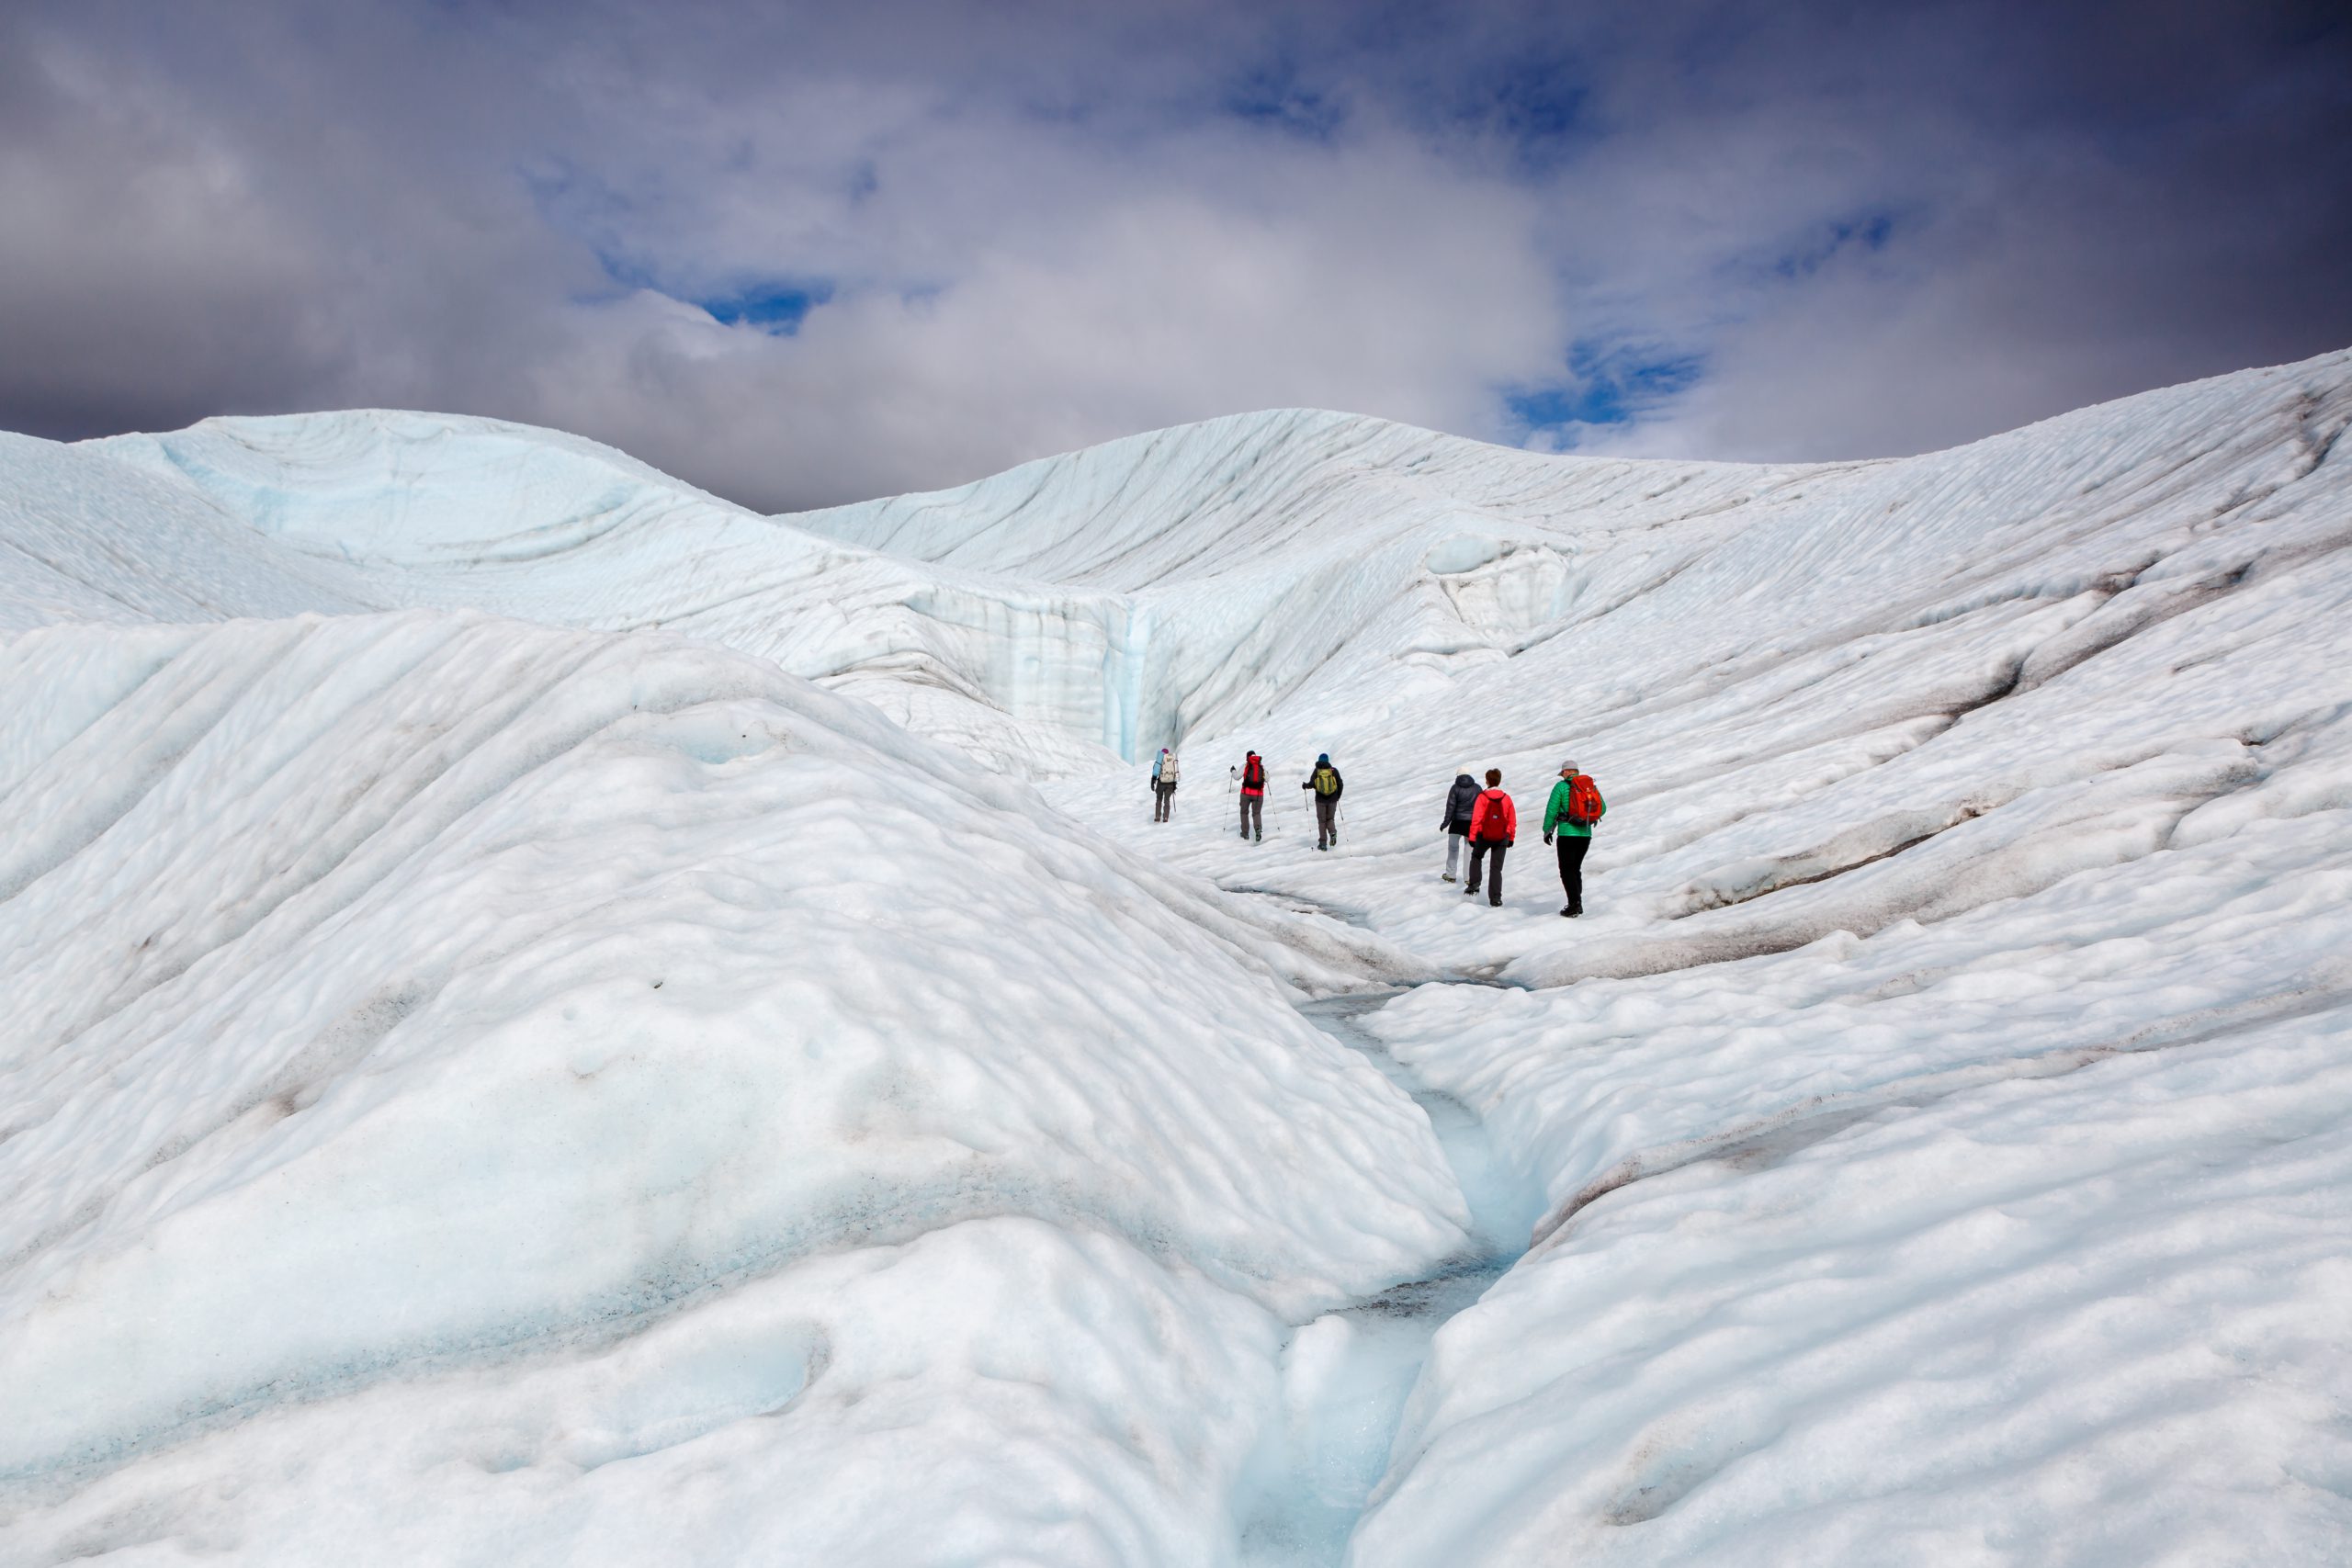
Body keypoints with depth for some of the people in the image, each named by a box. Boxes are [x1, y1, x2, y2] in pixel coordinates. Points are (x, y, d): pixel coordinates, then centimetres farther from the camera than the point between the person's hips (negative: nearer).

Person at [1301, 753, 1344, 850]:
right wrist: (1338, 796, 14)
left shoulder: (1316, 771, -5)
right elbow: (1340, 784, -1)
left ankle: (1323, 843, 6)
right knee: (1330, 818, 16)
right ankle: (1333, 833, -14)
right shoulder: (1334, 770, -2)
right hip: (1332, 800, 1)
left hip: (1320, 800, -1)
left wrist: (1305, 786, 10)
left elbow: (1312, 784, -12)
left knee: (1322, 821, 10)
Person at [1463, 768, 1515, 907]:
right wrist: (1511, 838, 14)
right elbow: (1512, 821, 4)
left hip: (1484, 836, -2)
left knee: (1476, 857, 25)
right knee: (1496, 868, 7)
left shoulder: (1482, 797, -10)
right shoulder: (1506, 798, 0)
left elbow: (1476, 818, -14)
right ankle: (1495, 897, 2)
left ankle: (1474, 885, 15)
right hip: (1501, 838, 2)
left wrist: (1472, 837, -12)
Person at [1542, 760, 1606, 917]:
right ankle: (1577, 904, 17)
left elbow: (1551, 810, -5)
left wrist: (1547, 830, 6)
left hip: (1567, 833, -5)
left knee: (1567, 870, -1)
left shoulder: (1561, 786, -5)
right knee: (1576, 868, 18)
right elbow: (1603, 808, 10)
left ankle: (1574, 905, -12)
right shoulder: (1591, 785, 8)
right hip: (1586, 833, 5)